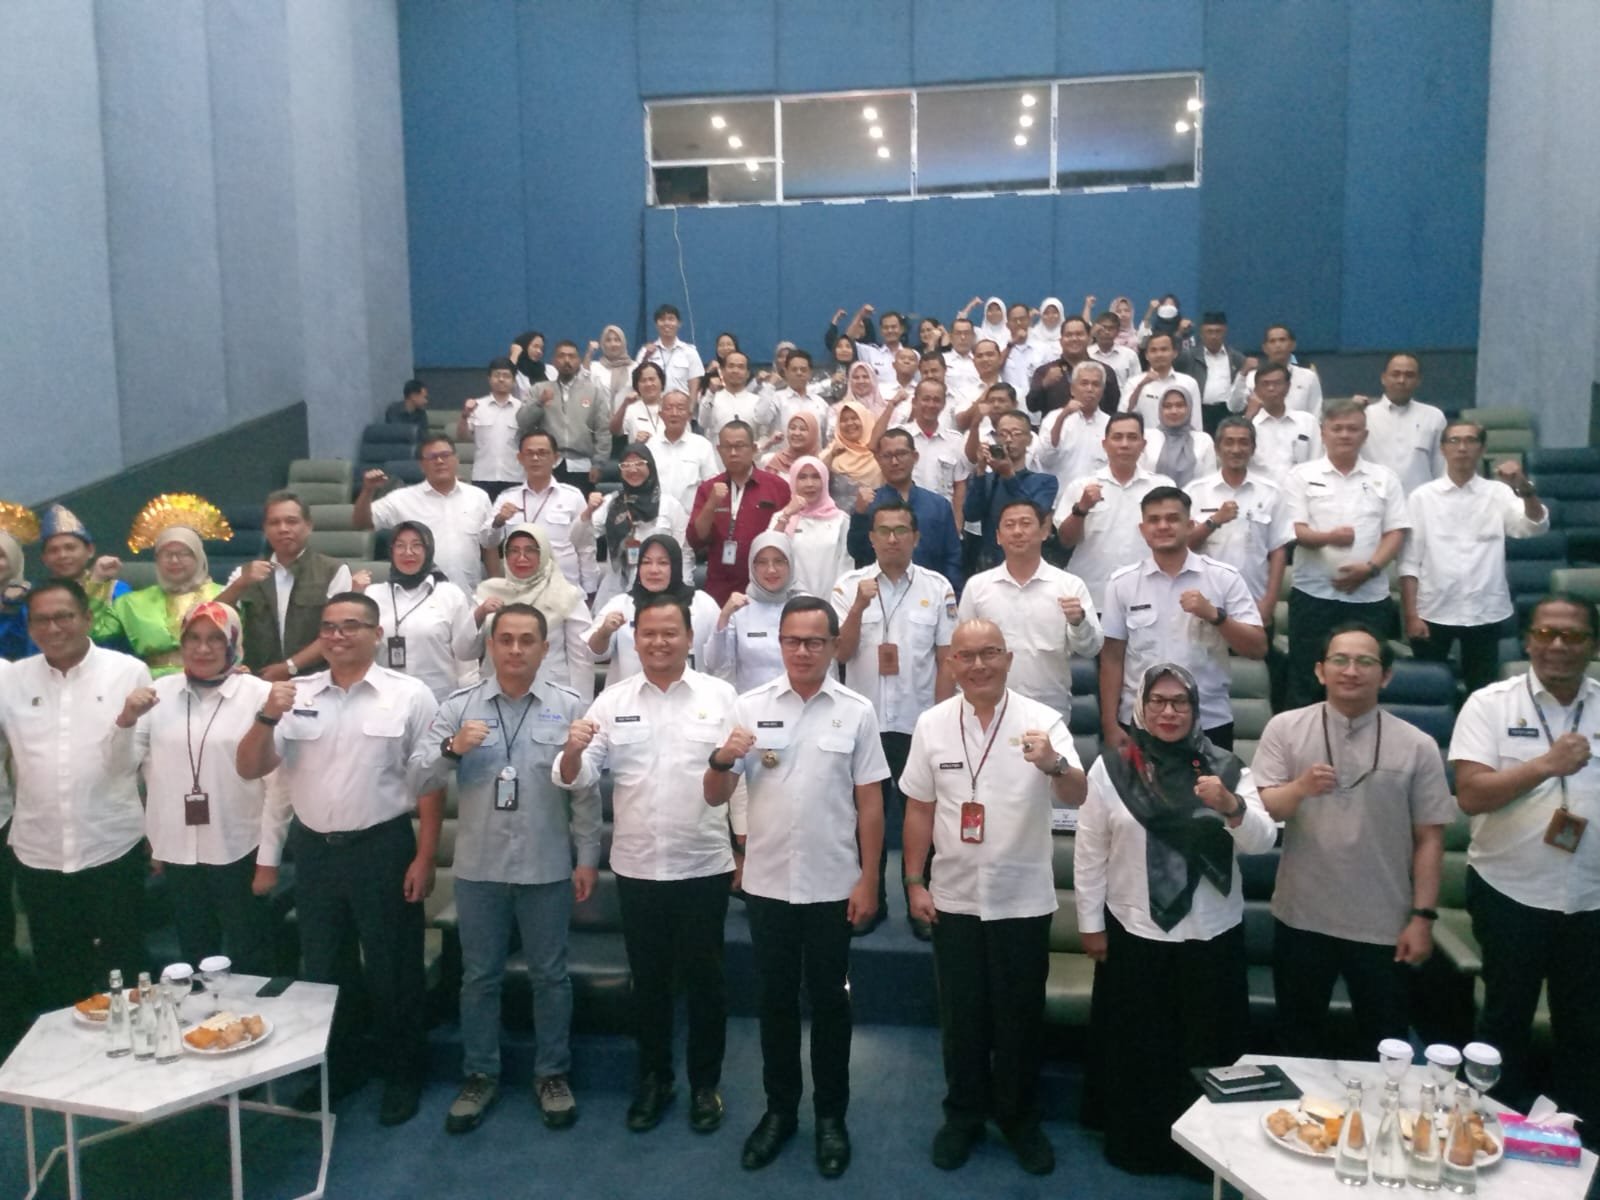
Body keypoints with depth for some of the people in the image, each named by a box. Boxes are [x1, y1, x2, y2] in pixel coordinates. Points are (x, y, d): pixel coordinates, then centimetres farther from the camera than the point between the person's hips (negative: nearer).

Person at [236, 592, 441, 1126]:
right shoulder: (296, 695, 3)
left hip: (383, 848, -4)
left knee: (392, 971, 9)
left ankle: (403, 1075, 29)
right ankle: (335, 1070, 39)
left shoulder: (409, 695, -8)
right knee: (323, 970, 18)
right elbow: (249, 769, 2)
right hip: (314, 850, 4)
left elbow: (429, 783, -7)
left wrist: (424, 859, -9)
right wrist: (267, 717, -16)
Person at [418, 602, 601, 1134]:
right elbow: (418, 776, -4)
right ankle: (480, 1075, 29)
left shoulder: (569, 707, -2)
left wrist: (587, 857, -1)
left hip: (547, 868, -1)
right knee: (479, 976, 13)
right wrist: (452, 749, -23)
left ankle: (552, 1074, 27)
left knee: (550, 975, 11)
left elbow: (586, 790, 0)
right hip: (478, 867, 1)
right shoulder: (458, 705, 0)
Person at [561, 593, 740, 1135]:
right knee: (648, 979, 15)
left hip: (704, 865, -2)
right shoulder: (612, 701, 2)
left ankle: (705, 1082, 28)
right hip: (636, 868, 2)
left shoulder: (721, 697, -3)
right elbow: (576, 779, -2)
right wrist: (573, 750, -22)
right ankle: (653, 1077, 33)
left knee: (703, 978, 10)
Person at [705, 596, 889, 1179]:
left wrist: (868, 879, -4)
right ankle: (779, 1109, 30)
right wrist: (722, 759, -22)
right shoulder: (750, 706, -2)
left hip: (832, 884, -1)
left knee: (829, 1000, 11)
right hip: (767, 881, 1)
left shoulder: (857, 711, -3)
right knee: (776, 999, 14)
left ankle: (831, 1115, 27)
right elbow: (715, 798, -1)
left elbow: (869, 802, 0)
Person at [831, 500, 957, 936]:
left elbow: (946, 660, 2)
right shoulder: (849, 585, -1)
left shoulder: (938, 587, 0)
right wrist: (859, 606, -19)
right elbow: (840, 653, -6)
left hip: (919, 723, 0)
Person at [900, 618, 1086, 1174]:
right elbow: (919, 808, 5)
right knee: (961, 1014, 13)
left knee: (1020, 1016, 12)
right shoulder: (932, 724, -3)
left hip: (1022, 897, -1)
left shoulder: (1042, 720, -10)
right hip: (954, 897, 2)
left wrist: (1054, 765, -43)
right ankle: (963, 1114, 32)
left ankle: (1020, 1118, 32)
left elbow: (1076, 797, -22)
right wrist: (914, 882, 2)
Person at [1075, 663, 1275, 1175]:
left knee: (1207, 1048, 12)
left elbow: (1262, 841, -9)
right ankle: (1135, 1145, 30)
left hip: (1213, 934, 1)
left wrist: (1231, 805, -29)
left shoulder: (1225, 767, -2)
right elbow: (1089, 852, -2)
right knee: (1136, 1048, 11)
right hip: (1134, 932, -1)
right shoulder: (1110, 768, -5)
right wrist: (1090, 922, -1)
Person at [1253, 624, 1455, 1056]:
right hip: (1302, 919, 1)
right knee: (1299, 1041, 18)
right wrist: (1299, 788, -27)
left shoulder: (1417, 745, -3)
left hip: (1384, 926, 0)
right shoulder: (1285, 729, -4)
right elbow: (1260, 813, -7)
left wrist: (1422, 917, -4)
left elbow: (1429, 837, -1)